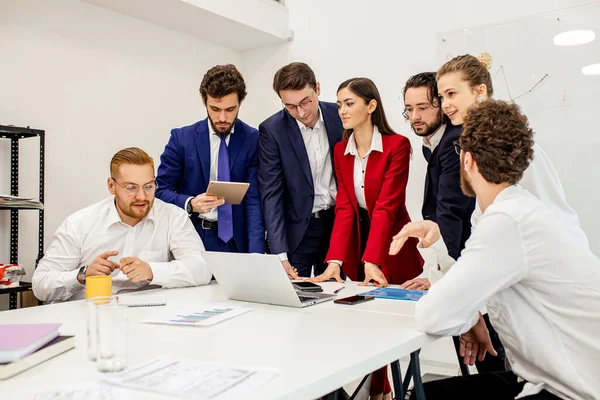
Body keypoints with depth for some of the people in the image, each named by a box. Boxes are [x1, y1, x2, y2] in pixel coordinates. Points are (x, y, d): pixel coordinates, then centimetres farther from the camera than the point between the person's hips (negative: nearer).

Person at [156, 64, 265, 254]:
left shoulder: (253, 140, -5)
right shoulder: (181, 138, -3)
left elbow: (254, 199, -8)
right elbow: (161, 191, -1)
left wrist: (255, 253, -20)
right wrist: (190, 204, -22)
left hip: (236, 241, 0)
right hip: (190, 239, 0)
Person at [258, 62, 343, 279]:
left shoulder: (340, 115, -4)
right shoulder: (271, 130, -12)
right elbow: (271, 194, -14)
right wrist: (280, 256, -21)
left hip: (338, 221, 3)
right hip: (298, 228, -2)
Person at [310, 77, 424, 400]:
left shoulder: (397, 145, -15)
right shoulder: (340, 150, 1)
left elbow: (386, 206, -22)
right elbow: (344, 207, -7)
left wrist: (371, 260, -31)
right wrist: (335, 260, -18)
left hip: (391, 250, -5)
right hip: (357, 248, 5)